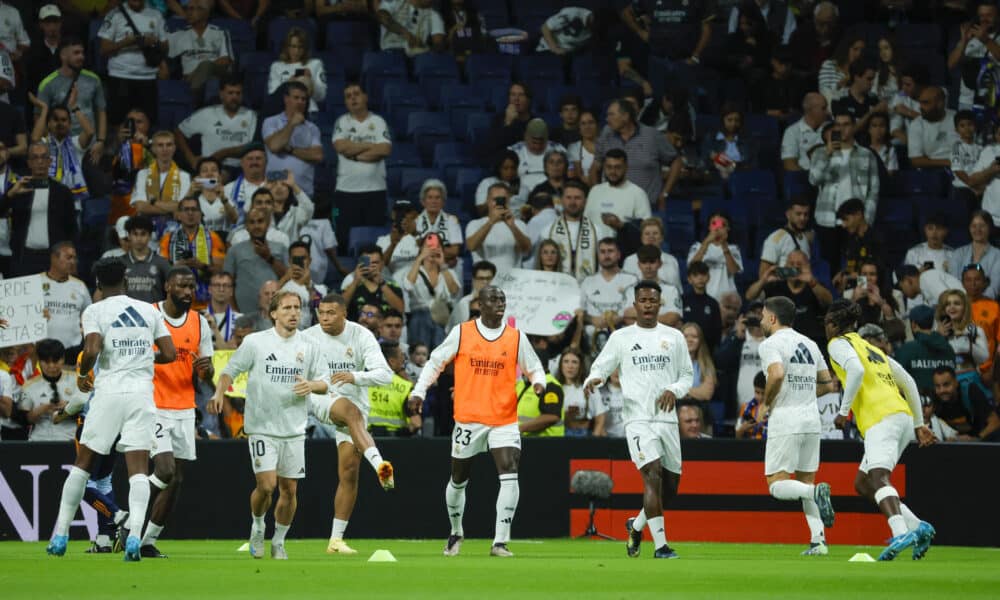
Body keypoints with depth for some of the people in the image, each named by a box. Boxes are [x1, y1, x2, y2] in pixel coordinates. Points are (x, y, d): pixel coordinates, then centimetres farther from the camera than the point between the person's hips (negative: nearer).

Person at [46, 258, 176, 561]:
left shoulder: (95, 311, -1)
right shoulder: (149, 311, 10)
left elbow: (92, 349, -16)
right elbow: (170, 354, 7)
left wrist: (81, 372, 3)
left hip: (108, 391, -2)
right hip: (142, 392, 2)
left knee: (83, 463, 9)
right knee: (138, 469, -3)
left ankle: (61, 534, 13)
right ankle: (134, 534, -20)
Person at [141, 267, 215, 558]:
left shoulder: (200, 323, 7)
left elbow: (208, 375, 12)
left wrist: (205, 368, -11)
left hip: (185, 411, 5)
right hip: (154, 408, -5)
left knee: (176, 480, 4)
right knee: (166, 471, -20)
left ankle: (148, 541, 13)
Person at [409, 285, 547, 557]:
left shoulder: (517, 338, 3)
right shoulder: (461, 333, 0)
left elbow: (534, 368, 12)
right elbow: (435, 362, 8)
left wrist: (538, 382, -10)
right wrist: (418, 392, 0)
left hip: (505, 420, 0)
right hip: (468, 419, 0)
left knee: (510, 474, -18)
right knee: (459, 479, 11)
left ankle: (500, 542, -14)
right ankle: (456, 532, 37)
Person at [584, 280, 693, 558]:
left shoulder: (674, 337, 11)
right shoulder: (621, 337, 6)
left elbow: (687, 375, 15)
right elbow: (601, 366, 7)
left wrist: (674, 390, -6)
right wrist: (593, 379, -17)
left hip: (667, 418, 4)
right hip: (638, 418, -4)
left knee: (671, 485, 8)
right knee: (653, 476, -18)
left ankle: (636, 525, 33)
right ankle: (660, 544, -18)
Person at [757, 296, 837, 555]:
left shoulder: (770, 344, -6)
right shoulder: (809, 344, 16)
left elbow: (777, 374, -24)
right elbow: (828, 384, 18)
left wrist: (765, 404, -9)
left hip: (784, 421, -7)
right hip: (812, 420, 7)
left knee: (777, 485, -2)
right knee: (806, 482, 11)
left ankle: (816, 493, -29)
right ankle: (818, 540, -2)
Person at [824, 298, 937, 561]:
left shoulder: (838, 344, 6)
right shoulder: (872, 349, 30)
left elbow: (856, 370, -15)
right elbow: (908, 382, 29)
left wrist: (843, 410, -8)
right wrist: (919, 423, 31)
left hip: (882, 418, -8)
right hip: (904, 417, 8)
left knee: (877, 478, -24)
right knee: (862, 484, 12)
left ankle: (901, 533, -48)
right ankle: (917, 527, -2)